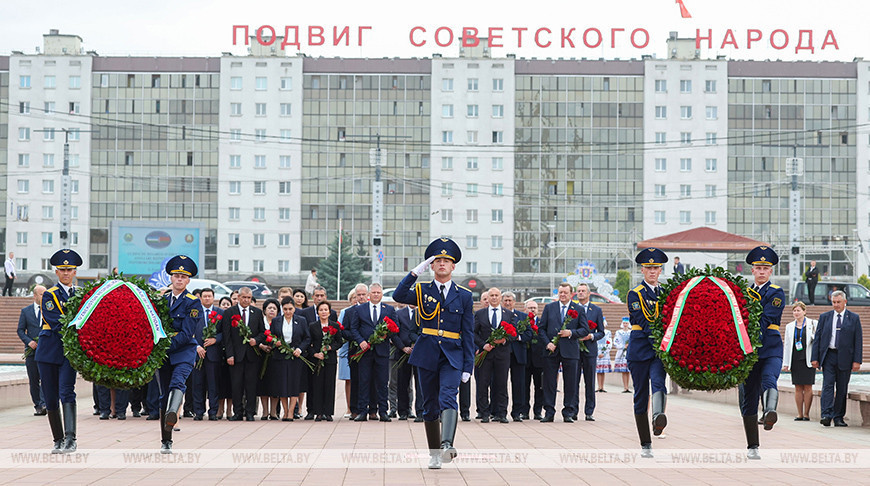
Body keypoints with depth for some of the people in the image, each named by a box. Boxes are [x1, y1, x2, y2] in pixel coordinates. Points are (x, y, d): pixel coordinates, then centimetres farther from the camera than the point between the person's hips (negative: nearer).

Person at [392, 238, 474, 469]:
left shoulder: (464, 296, 7)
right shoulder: (421, 290, 7)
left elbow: (468, 334, 6)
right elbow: (399, 296, -14)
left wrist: (468, 367, 0)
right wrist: (416, 271, -18)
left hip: (452, 357, -2)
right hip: (427, 355, 2)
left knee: (448, 397, -23)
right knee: (430, 406, 6)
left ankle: (447, 444, -39)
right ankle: (434, 454, 15)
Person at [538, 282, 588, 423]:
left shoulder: (578, 309, 6)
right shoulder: (549, 308, 9)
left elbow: (585, 330, 4)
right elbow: (541, 328, 8)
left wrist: (571, 333, -12)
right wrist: (547, 343, -7)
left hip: (570, 352, -1)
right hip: (551, 351, 1)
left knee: (570, 384, 1)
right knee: (549, 383, 1)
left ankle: (568, 414, 8)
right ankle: (549, 413, 7)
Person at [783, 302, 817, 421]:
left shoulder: (813, 324, 2)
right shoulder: (789, 326, 13)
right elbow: (787, 345, 14)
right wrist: (785, 363, 9)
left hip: (808, 360, -3)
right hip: (795, 360, 3)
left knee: (808, 387, -3)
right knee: (798, 388, 3)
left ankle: (806, 413, 4)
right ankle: (800, 414, 7)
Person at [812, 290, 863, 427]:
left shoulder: (854, 318, 5)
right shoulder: (824, 317, 9)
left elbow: (858, 341, 2)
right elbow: (817, 338, 9)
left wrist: (857, 360, -5)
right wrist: (815, 358, 1)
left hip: (845, 358, 0)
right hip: (829, 356, 0)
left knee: (842, 389, 4)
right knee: (828, 385, -11)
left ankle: (838, 417, 11)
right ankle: (826, 415, -19)